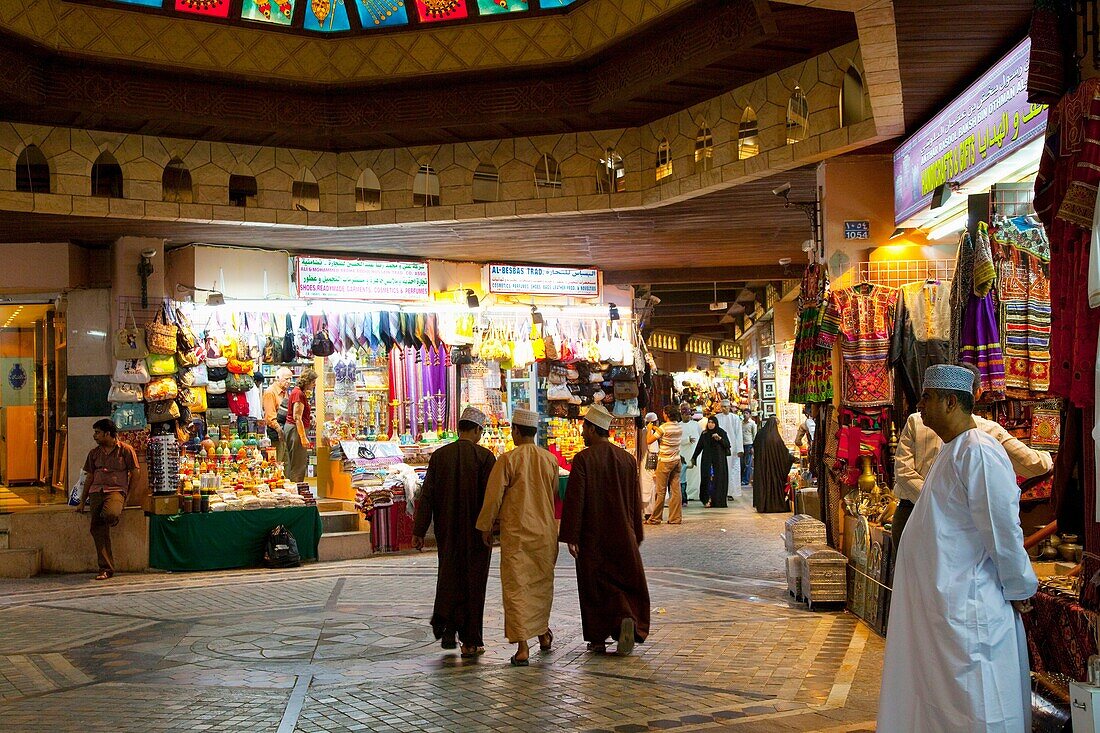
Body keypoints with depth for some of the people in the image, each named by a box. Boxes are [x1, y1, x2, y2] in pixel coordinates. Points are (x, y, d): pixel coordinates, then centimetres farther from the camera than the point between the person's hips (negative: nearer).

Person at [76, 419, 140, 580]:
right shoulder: (94, 453, 20)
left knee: (110, 514, -37)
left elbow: (136, 473, 5)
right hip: (96, 491, 4)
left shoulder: (126, 450, 5)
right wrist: (82, 501, 18)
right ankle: (106, 568, -11)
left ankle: (117, 515, 3)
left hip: (116, 490, -4)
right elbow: (89, 477, 23)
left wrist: (127, 495, -2)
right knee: (97, 529, -14)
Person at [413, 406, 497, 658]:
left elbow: (426, 495, 0)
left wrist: (419, 531, 2)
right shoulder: (484, 456, -9)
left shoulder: (439, 455, 0)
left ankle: (446, 625, 6)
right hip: (475, 531, -3)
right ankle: (470, 642, 9)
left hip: (447, 532, 3)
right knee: (473, 583, 5)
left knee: (449, 576, 20)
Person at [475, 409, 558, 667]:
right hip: (546, 532, 4)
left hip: (516, 533, -4)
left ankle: (522, 646, -7)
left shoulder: (508, 459, -12)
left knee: (516, 588, -1)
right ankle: (543, 633, 35)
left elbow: (493, 497, -10)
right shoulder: (550, 459, 1)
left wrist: (486, 527, 3)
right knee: (542, 583, 21)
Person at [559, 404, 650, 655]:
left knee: (594, 587, 8)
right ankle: (628, 619, -14)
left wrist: (570, 537, -11)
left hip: (592, 537, -3)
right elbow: (635, 501, 9)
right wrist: (635, 535, 17)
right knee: (628, 583, 11)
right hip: (622, 536, 3)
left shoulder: (583, 459, -11)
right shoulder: (627, 459, 4)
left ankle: (597, 639, 12)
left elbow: (574, 500, -14)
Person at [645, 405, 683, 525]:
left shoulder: (664, 427, -15)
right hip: (677, 460, 6)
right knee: (676, 490, 6)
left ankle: (655, 518, 3)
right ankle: (676, 517, 6)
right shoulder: (680, 426, 4)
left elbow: (649, 441, -11)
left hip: (665, 461, -6)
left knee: (660, 490, -2)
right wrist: (656, 428, 23)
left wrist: (649, 429, 5)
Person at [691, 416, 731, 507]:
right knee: (707, 479, -6)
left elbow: (727, 445, -4)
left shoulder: (721, 432, 1)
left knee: (719, 479, -3)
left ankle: (719, 501, 1)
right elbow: (699, 447, 12)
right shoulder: (704, 434, 8)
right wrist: (693, 458, 11)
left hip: (719, 460, -2)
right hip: (707, 460, 2)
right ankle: (708, 500, -5)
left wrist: (719, 438, -18)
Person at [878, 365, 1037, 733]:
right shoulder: (952, 450, 14)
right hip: (937, 601, 10)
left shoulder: (979, 452, -19)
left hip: (963, 606, -10)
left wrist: (1019, 589, -11)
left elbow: (1004, 529, -20)